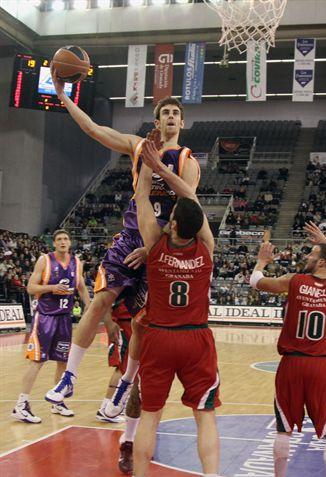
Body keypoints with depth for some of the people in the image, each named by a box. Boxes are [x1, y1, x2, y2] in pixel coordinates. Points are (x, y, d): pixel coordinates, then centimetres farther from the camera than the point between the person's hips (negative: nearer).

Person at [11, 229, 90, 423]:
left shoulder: (77, 263, 7)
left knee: (63, 361, 9)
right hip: (45, 315, -5)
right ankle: (21, 406, -6)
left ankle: (57, 402, 24)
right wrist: (52, 287, -22)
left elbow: (82, 288, 17)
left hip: (65, 316, 5)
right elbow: (31, 287, -9)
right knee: (37, 360, -10)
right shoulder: (44, 260, -7)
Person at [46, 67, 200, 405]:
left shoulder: (187, 160, 0)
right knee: (101, 300, -9)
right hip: (131, 235, 2)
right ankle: (68, 377, -3)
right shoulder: (137, 145, 9)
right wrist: (62, 96, -1)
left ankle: (127, 384, 19)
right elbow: (92, 128, 5)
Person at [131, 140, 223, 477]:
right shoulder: (206, 247, -6)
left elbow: (142, 195, 3)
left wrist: (149, 161, 13)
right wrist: (160, 167, 4)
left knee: (149, 416, 8)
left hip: (158, 338, 0)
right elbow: (191, 198, 5)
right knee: (206, 416, 5)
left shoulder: (156, 244, -9)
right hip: (197, 339, 0)